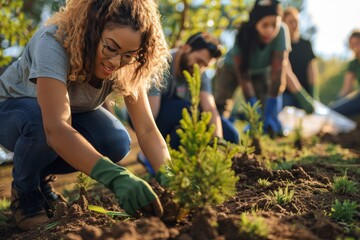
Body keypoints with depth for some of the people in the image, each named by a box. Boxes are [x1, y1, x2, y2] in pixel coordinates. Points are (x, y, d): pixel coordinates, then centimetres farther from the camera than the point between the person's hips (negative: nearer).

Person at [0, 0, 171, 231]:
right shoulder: (54, 43, -38)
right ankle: (25, 191, -6)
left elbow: (147, 129, -26)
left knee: (117, 143, -23)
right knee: (42, 121, -38)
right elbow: (55, 129, -50)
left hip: (70, 110, 5)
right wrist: (116, 177, -61)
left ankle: (40, 177, 5)